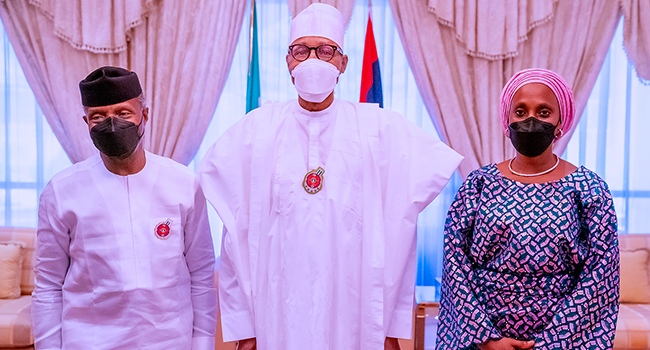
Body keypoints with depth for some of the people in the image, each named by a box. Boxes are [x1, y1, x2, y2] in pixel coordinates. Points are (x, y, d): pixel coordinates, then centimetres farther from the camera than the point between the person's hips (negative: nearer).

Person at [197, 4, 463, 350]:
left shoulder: (379, 128, -1)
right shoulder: (257, 129, 1)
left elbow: (396, 230, -2)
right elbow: (238, 235, 2)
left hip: (354, 317, 0)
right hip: (277, 318, 1)